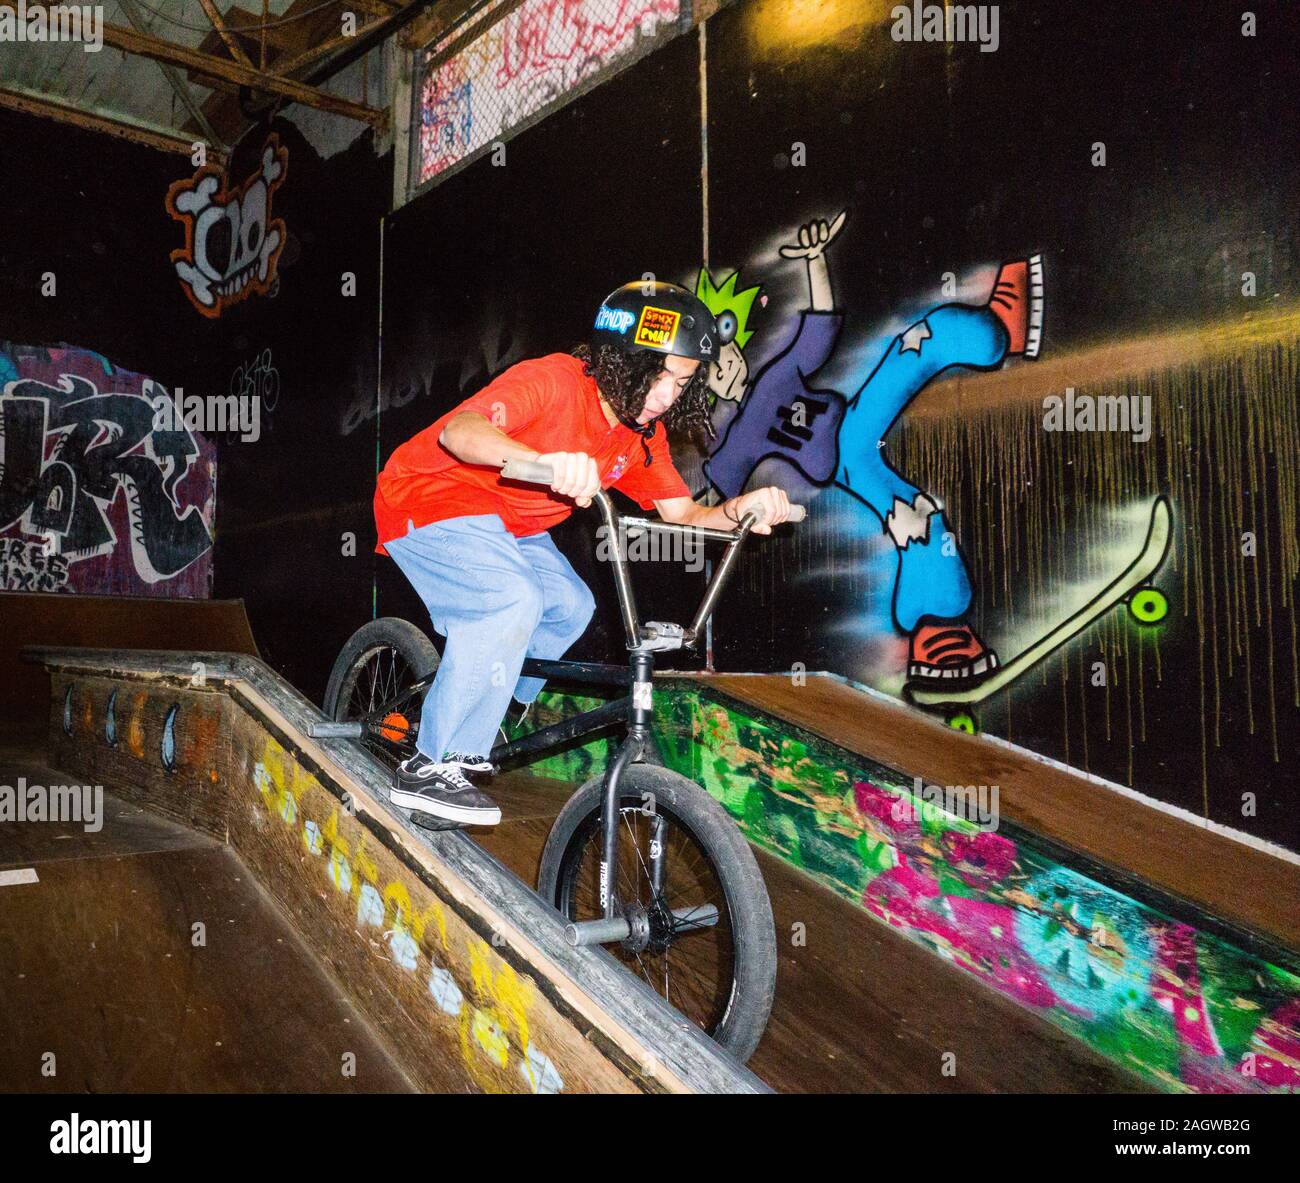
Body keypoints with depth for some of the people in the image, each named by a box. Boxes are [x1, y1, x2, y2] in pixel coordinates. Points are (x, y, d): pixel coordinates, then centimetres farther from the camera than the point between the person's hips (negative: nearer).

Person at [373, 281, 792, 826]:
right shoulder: (553, 379, -28)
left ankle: (481, 726, 20)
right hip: (430, 495, -9)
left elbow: (683, 511, -2)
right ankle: (430, 767, -17)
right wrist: (547, 463, -62)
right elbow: (459, 431, -43)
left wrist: (740, 509, -23)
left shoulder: (643, 434, -2)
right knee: (513, 601, -28)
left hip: (505, 524, 9)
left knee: (570, 607, 3)